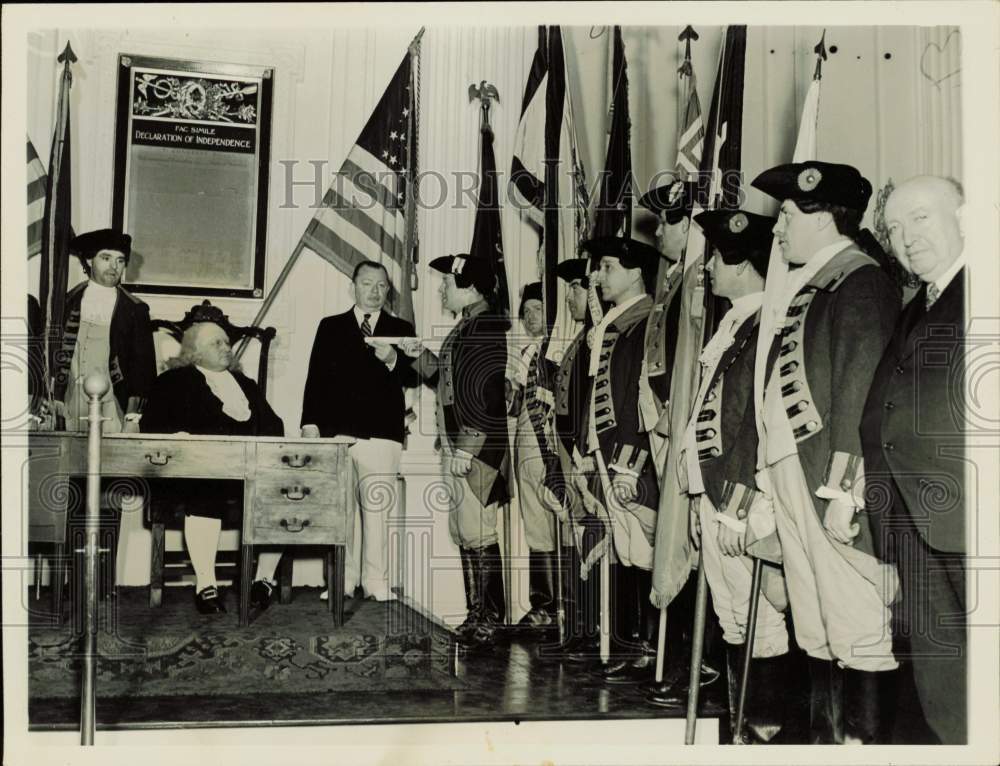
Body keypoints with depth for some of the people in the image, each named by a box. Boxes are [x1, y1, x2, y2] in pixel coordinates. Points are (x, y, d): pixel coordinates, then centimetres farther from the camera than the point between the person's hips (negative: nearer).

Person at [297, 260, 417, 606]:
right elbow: (316, 377, 10)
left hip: (381, 433, -1)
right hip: (336, 431, 1)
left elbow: (413, 377, 7)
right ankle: (344, 583, 8)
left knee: (376, 509, -5)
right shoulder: (330, 327, 16)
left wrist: (393, 360, -13)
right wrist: (310, 422, 1)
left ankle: (376, 586, -1)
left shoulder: (401, 330, 15)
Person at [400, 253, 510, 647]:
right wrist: (421, 356, 9)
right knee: (462, 532, 11)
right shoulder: (464, 328, 17)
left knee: (477, 532, -8)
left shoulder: (491, 328, -13)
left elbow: (492, 395, -19)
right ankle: (476, 614, 18)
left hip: (480, 451, -10)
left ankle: (491, 619, 0)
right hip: (457, 450, 10)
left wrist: (468, 449, -21)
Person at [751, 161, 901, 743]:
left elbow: (859, 391, -17)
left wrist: (841, 488, -20)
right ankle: (826, 736, 23)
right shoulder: (806, 289, 18)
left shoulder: (860, 282, -9)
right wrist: (770, 479, 13)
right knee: (816, 629, 14)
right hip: (793, 478, 9)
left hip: (836, 483, -9)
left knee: (859, 627, -3)